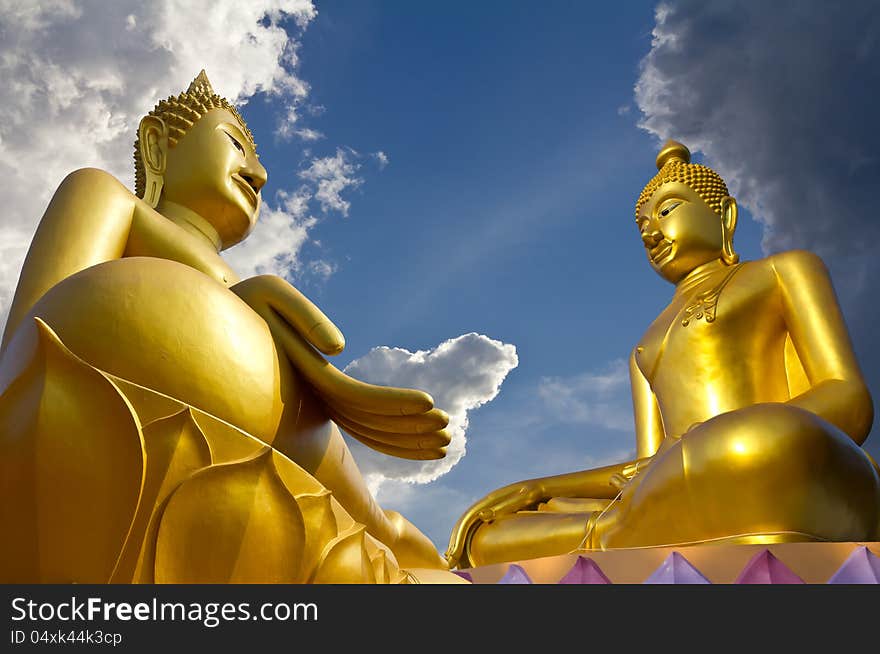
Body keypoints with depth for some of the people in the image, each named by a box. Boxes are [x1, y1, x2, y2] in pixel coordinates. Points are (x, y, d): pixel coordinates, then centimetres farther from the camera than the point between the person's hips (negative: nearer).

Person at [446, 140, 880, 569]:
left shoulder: (786, 273, 21)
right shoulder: (648, 353, 33)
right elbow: (648, 472, 20)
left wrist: (721, 455, -15)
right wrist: (535, 490, 3)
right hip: (692, 526, 5)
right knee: (481, 540, -9)